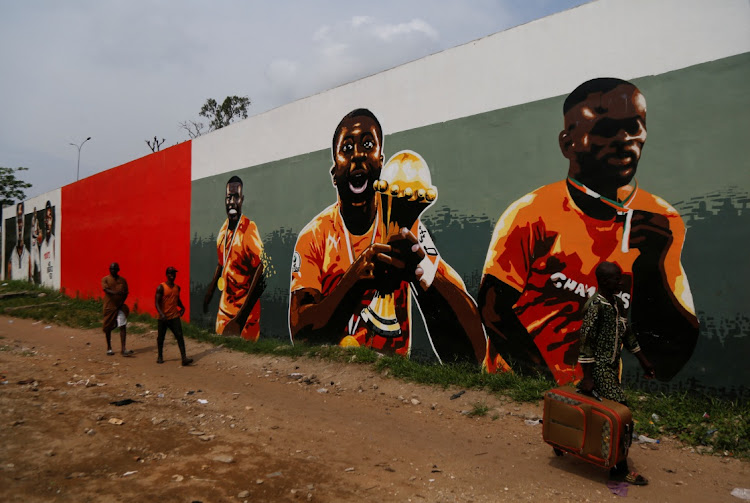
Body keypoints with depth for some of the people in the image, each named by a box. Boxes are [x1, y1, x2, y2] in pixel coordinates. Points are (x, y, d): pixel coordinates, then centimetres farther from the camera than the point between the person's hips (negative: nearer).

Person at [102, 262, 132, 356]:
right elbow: (106, 289, -19)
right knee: (108, 327, 9)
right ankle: (109, 348, 27)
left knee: (123, 326, -9)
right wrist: (116, 292, -38)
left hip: (120, 306, 2)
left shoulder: (122, 280, 7)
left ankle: (123, 349, -10)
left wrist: (121, 303, -8)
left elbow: (126, 293, 7)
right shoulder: (105, 279, -2)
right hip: (109, 306, -1)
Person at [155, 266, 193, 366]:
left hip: (174, 317, 3)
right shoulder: (161, 287, -7)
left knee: (180, 336, -10)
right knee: (160, 338, 11)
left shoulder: (177, 287, 9)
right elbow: (157, 302, -13)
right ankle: (160, 357, 31)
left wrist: (182, 307, 9)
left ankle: (184, 358, -15)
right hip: (163, 318, -3)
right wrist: (161, 314, -26)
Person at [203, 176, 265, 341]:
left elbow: (261, 268, -21)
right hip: (224, 306, 7)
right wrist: (210, 291, 23)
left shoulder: (250, 228, -16)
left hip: (245, 309, -6)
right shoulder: (223, 230, 6)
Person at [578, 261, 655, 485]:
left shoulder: (618, 303, 8)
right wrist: (587, 378, -20)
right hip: (599, 367, -8)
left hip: (613, 366, 8)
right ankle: (619, 469, 1)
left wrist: (643, 361, 20)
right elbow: (586, 342, -19)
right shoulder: (595, 306, -18)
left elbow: (627, 334, 19)